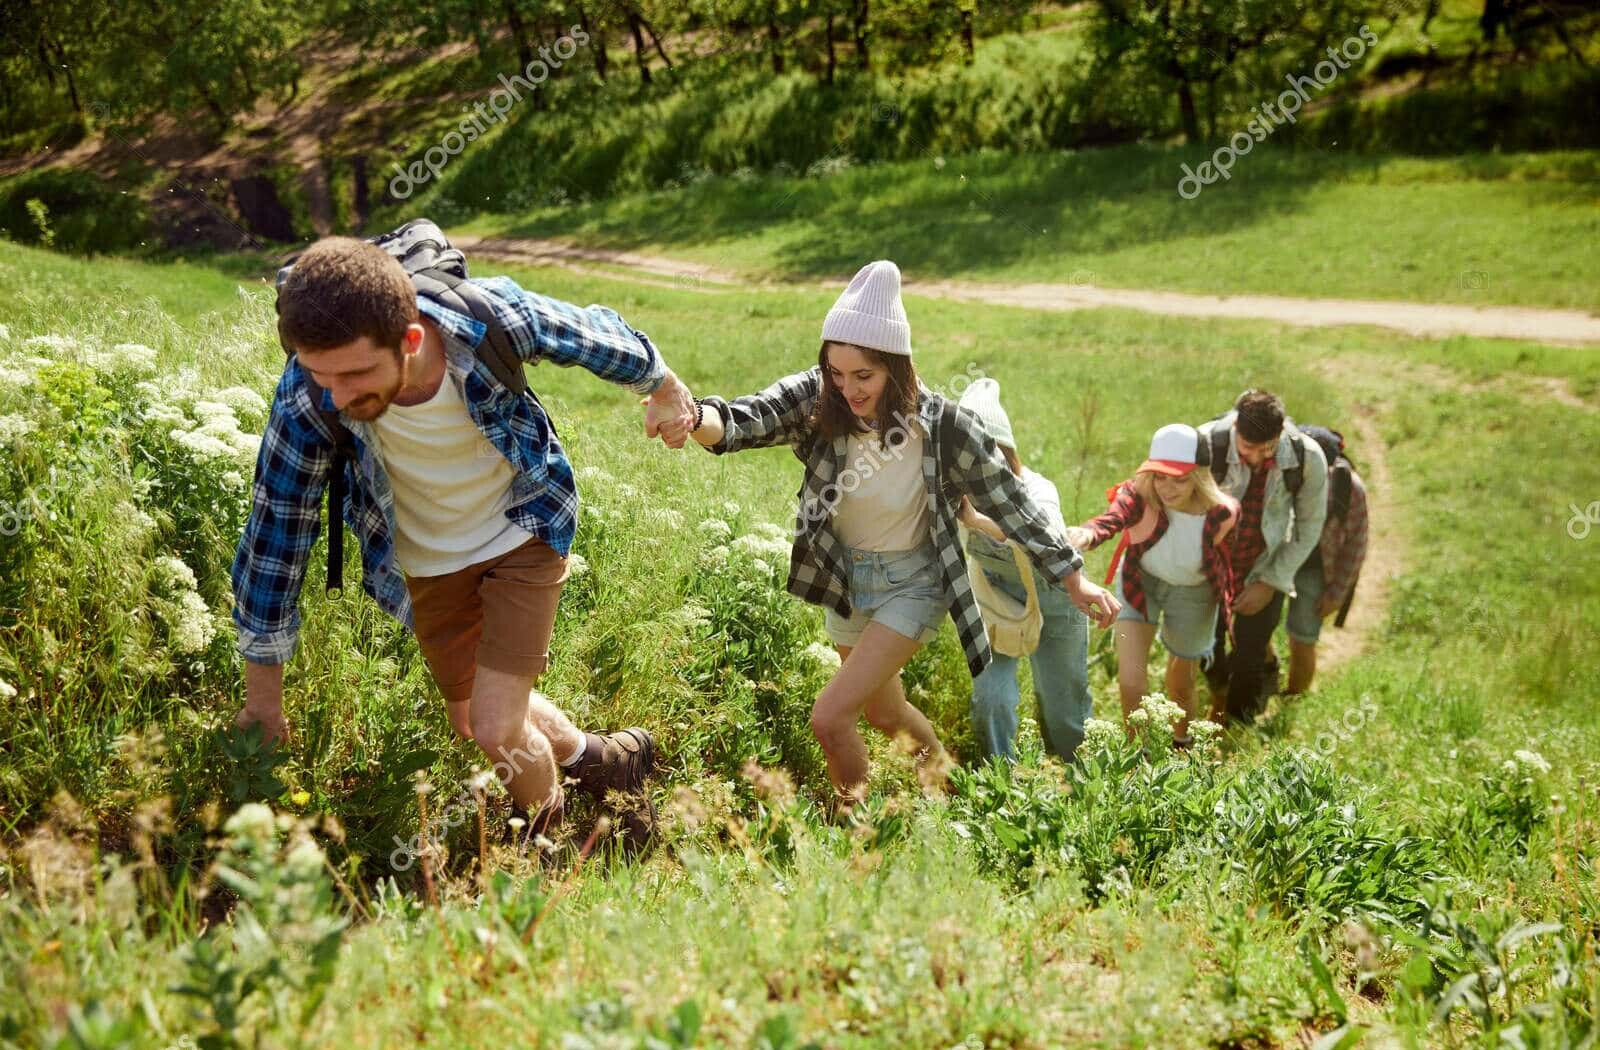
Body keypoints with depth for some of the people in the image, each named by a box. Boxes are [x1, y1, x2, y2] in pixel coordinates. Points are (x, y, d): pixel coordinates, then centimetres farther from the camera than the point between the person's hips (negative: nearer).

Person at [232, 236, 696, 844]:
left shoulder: (489, 317, -35)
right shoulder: (308, 396, -32)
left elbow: (597, 337, -13)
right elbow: (277, 524, -19)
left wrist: (663, 387, 7)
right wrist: (262, 695, -12)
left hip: (523, 532, -2)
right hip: (431, 561, 3)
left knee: (496, 732, -10)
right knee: (471, 724, 17)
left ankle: (547, 837, 21)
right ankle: (596, 757, 45)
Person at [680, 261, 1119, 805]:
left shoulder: (941, 425, -26)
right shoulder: (817, 398, -21)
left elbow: (1009, 502, -13)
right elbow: (746, 418, -38)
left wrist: (1075, 580, -7)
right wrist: (693, 417, -62)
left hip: (912, 585, -4)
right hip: (846, 579, 5)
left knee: (830, 716, -17)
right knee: (884, 714, 26)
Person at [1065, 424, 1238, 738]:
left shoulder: (1222, 513, -28)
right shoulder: (1139, 495, -31)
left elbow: (1226, 558, -7)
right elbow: (1111, 518, -53)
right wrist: (1087, 534, -76)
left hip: (1192, 594, 0)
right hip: (1140, 583, 0)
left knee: (1181, 681, 19)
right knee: (1130, 680, -9)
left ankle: (1182, 745, 51)